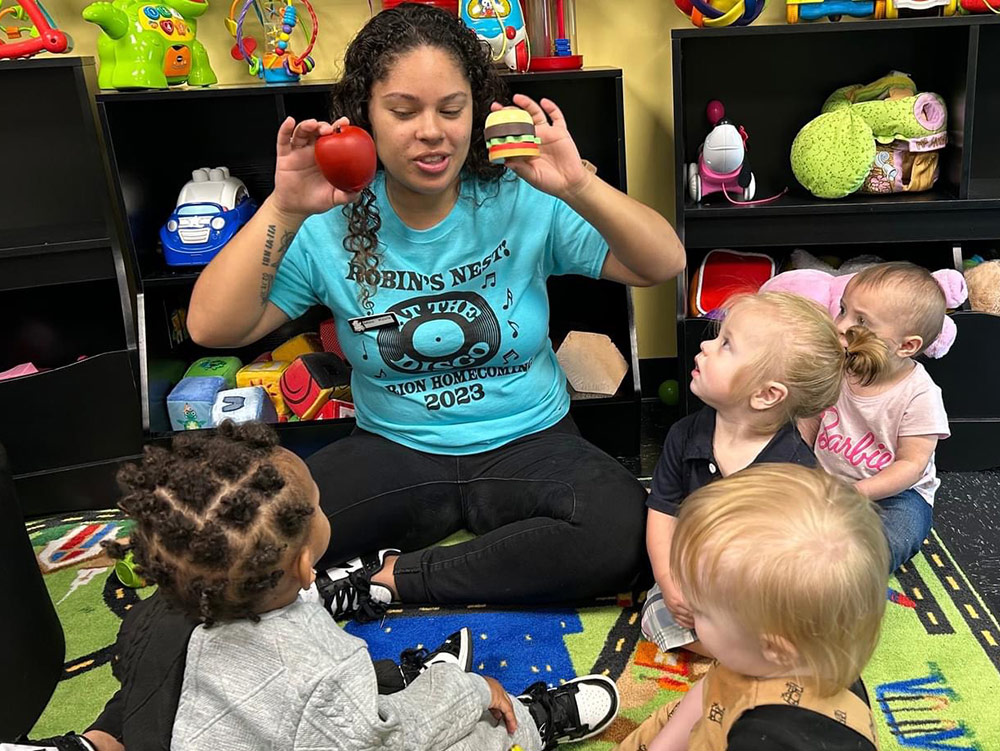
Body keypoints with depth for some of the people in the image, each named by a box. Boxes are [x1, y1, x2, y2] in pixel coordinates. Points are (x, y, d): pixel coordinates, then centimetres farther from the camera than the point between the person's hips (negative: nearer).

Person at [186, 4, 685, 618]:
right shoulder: (332, 225, -6)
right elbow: (211, 328, -12)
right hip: (391, 452, 0)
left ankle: (393, 578, -13)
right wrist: (283, 212, -24)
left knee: (620, 535, -30)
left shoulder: (523, 202, -8)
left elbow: (665, 264, -11)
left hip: (529, 444, 1)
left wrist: (579, 187, -28)